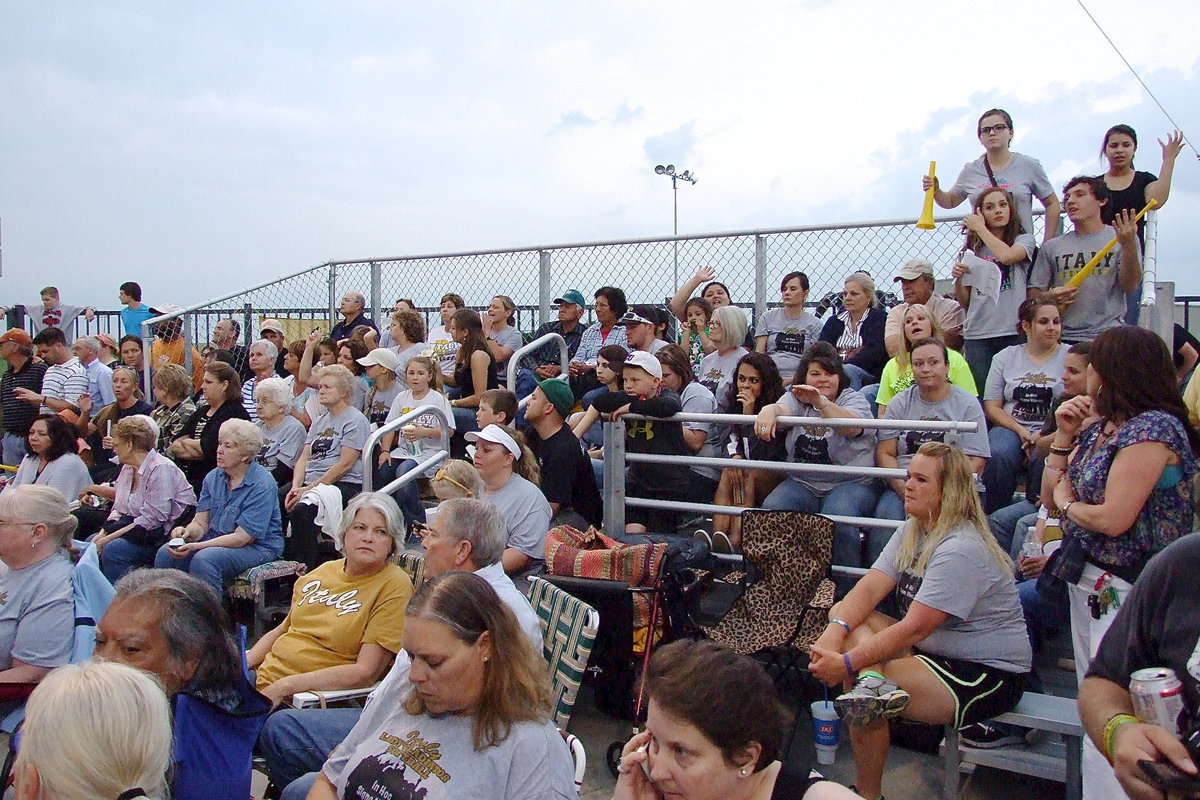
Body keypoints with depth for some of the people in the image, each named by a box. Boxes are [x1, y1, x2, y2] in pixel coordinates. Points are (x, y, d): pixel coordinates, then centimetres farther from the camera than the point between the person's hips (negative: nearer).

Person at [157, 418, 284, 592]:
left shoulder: (262, 485, -18)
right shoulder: (213, 477, 6)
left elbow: (242, 537, -20)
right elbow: (201, 522, 4)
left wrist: (196, 546, -26)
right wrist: (187, 532, -21)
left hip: (258, 547, -7)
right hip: (217, 541, 7)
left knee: (203, 560, -32)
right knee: (166, 554, -14)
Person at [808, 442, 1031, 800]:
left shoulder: (962, 550, -23)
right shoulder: (913, 531, 5)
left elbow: (915, 628, -28)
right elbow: (870, 587, -6)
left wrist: (848, 664, -32)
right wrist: (833, 633, -24)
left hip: (987, 675, -9)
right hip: (931, 654, 9)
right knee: (844, 612, -8)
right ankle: (873, 682, -33)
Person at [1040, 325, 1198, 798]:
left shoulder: (1153, 427, -17)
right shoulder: (1099, 427, 9)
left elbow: (1113, 519, -22)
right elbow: (1051, 496, 12)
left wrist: (1066, 503, -4)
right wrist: (1064, 436, 3)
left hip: (1128, 593, -9)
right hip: (1090, 582, 9)